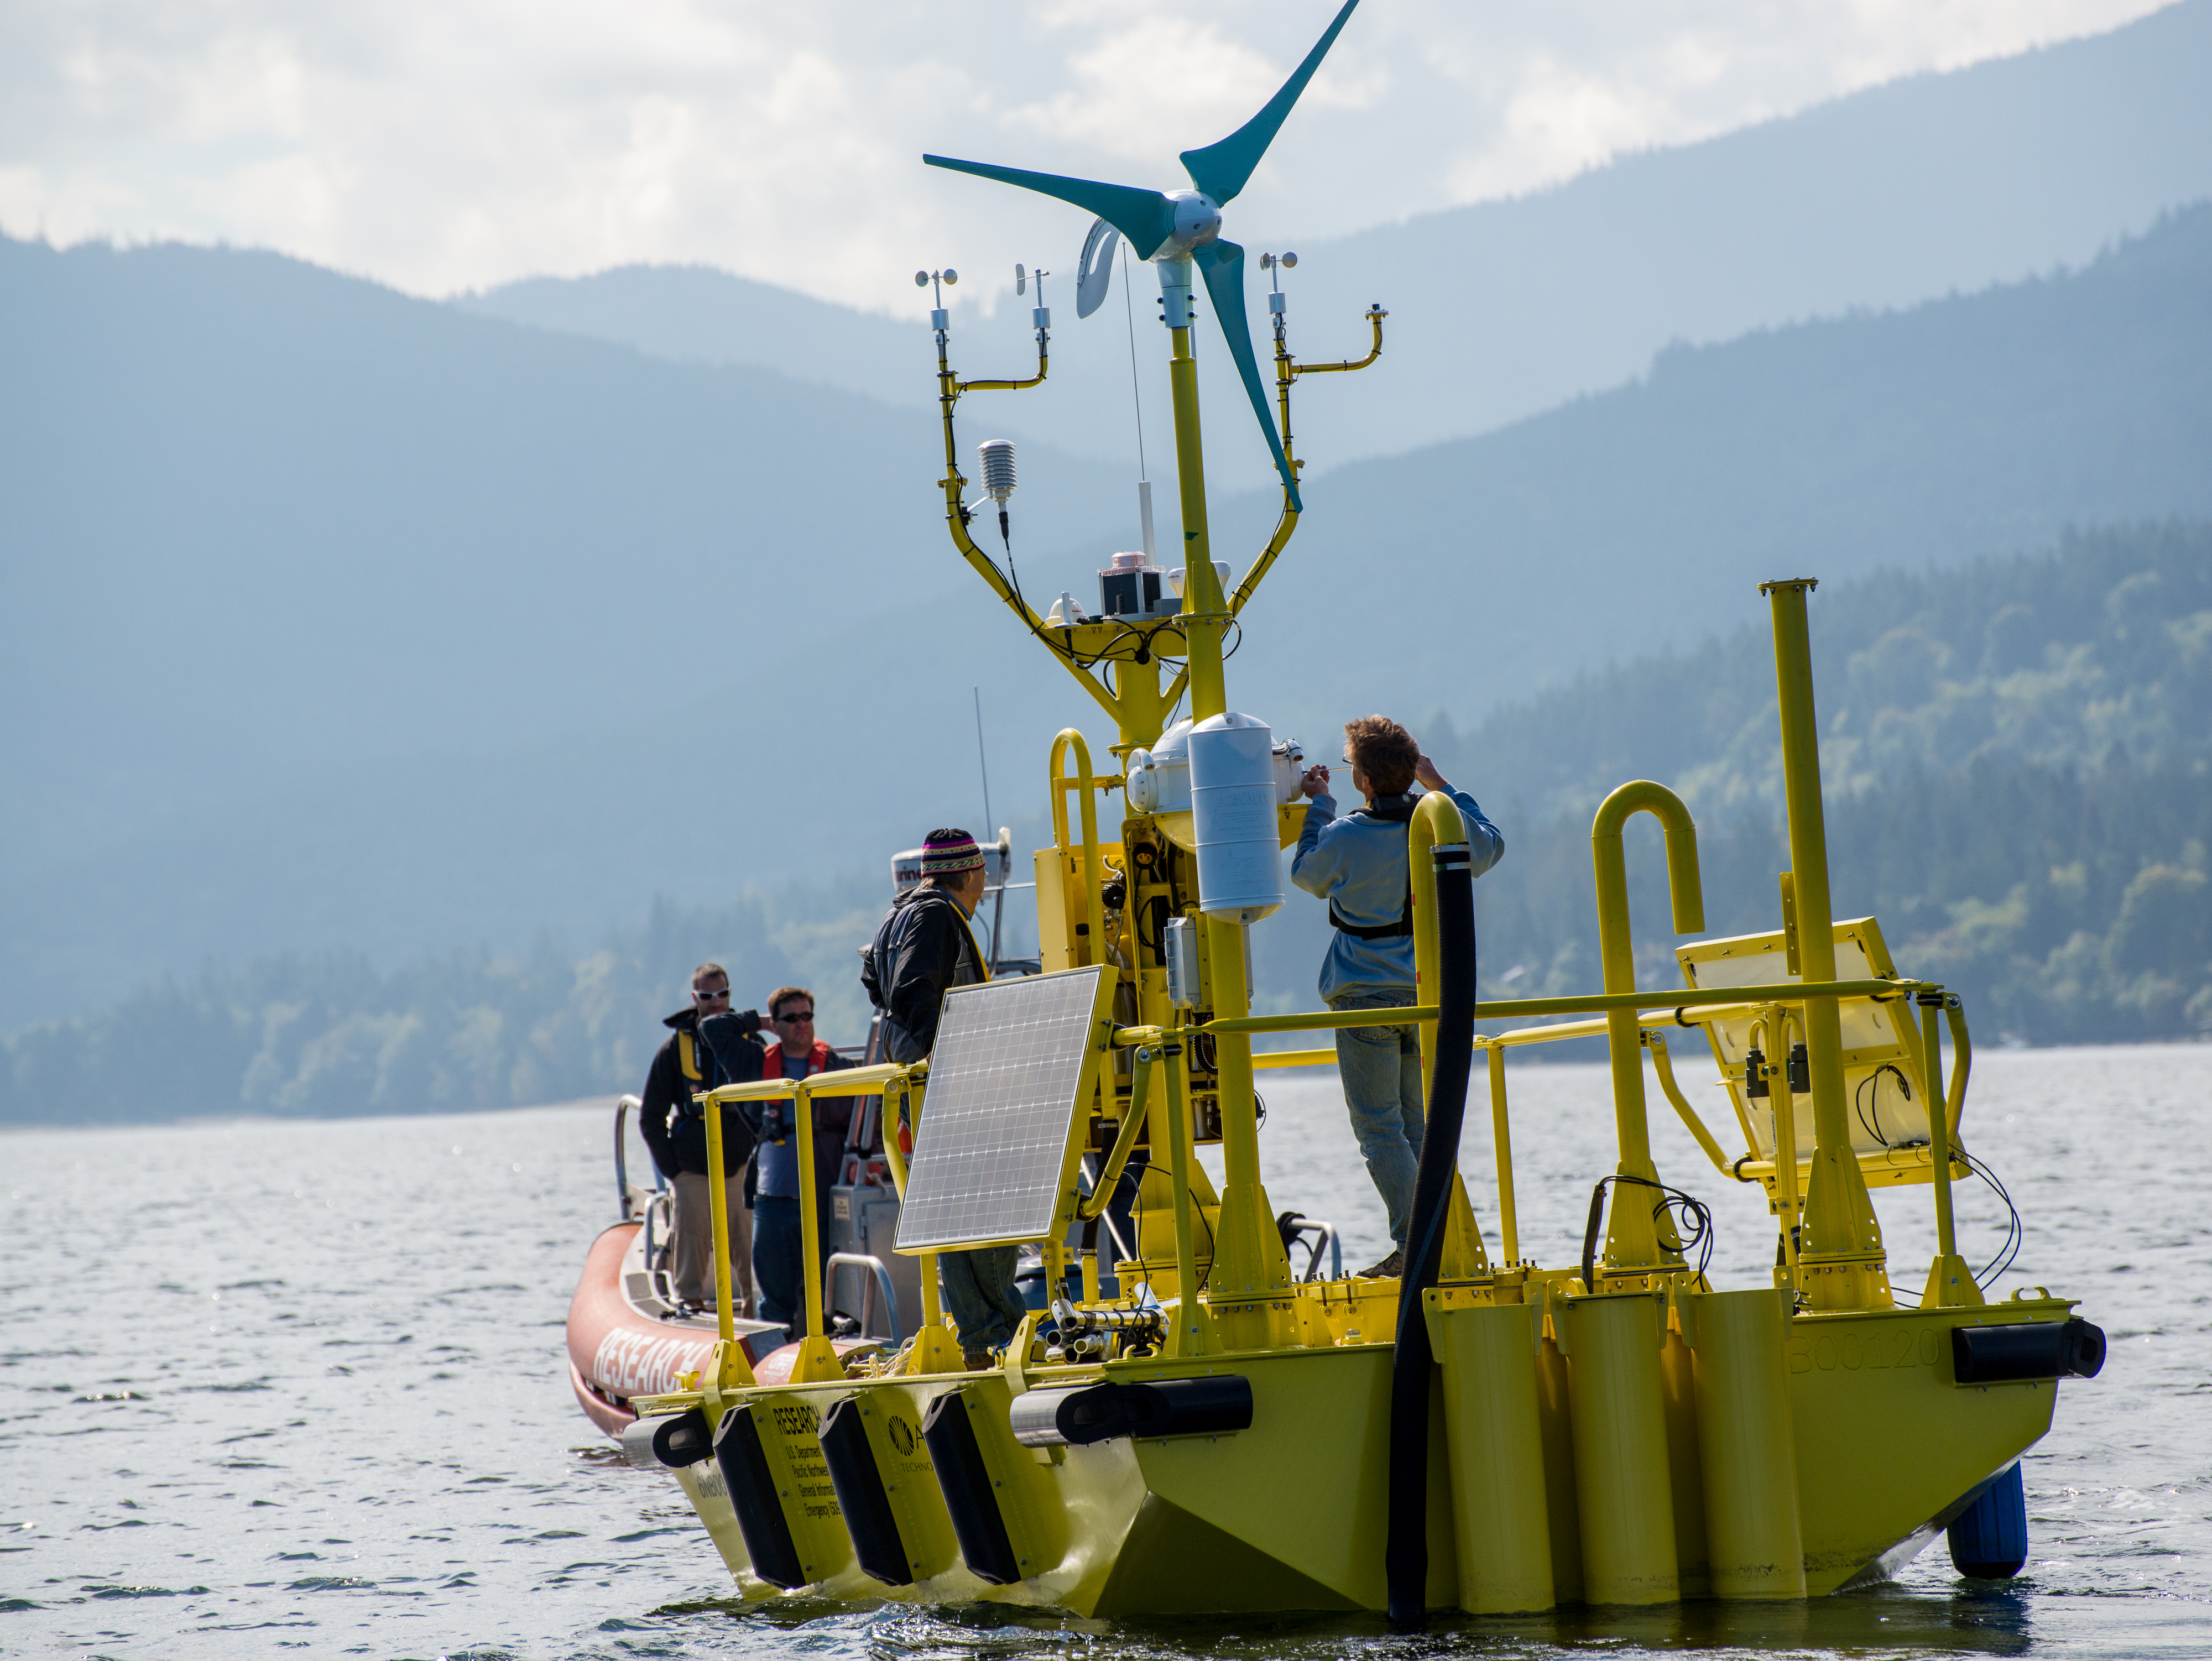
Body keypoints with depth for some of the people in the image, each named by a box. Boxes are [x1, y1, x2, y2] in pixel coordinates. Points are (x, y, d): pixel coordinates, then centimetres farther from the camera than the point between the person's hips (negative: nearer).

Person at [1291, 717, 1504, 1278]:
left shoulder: (1345, 837, -15)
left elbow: (1307, 876, 8)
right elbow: (1491, 848, 20)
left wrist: (1319, 805, 18)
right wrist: (1441, 786, 24)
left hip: (1367, 998, -5)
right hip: (1431, 995, 5)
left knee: (1378, 1128, -2)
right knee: (1420, 1126, 14)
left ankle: (1411, 1244, -14)